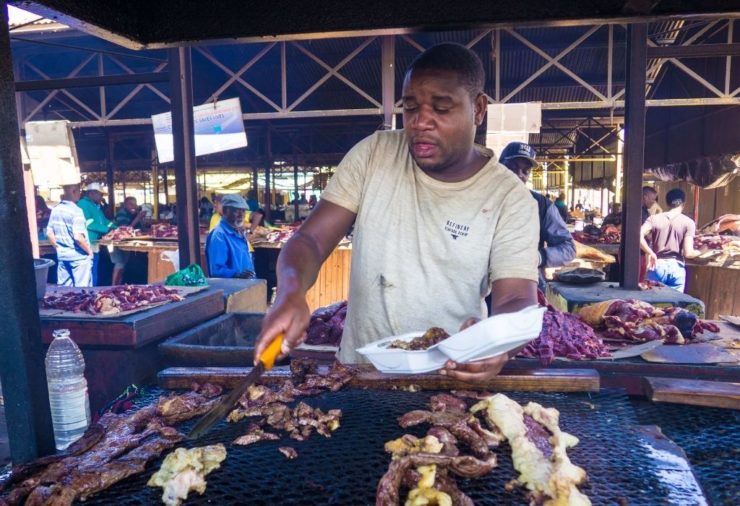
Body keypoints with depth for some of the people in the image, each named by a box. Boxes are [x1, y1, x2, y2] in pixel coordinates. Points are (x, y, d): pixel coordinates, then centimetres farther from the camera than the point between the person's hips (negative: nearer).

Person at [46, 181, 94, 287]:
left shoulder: (55, 210, 4)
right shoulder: (76, 211, -18)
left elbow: (49, 234, 9)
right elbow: (78, 237, -23)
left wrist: (59, 249, 19)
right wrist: (89, 251, -8)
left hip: (62, 256, 7)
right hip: (79, 257, -7)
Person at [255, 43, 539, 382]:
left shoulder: (511, 198, -10)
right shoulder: (373, 154, -5)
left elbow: (518, 300, -15)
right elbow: (310, 239, -7)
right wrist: (291, 292, -31)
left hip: (452, 378, 0)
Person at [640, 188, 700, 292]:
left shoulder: (654, 218, 1)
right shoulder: (688, 222, -2)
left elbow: (638, 236, -16)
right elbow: (688, 253, -8)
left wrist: (651, 253, -6)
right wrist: (700, 252, 12)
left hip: (657, 266, 1)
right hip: (677, 268, 0)